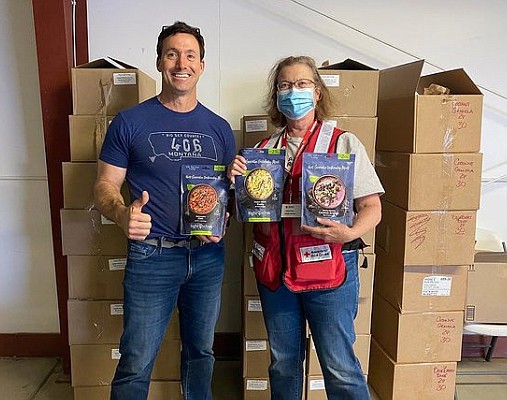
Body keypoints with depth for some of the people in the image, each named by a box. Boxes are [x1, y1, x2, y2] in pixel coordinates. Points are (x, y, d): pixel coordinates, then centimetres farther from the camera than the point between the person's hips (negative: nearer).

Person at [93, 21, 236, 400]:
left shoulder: (219, 128, 5)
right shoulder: (130, 122, -4)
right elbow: (105, 185, -3)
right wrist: (123, 213, -24)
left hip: (208, 255, 4)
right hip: (152, 255, -3)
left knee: (201, 352, 19)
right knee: (136, 363, 5)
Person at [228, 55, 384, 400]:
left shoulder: (344, 143, -1)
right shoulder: (266, 148, 10)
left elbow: (372, 207, -5)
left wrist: (350, 233, -25)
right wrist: (236, 179, -4)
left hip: (328, 268, -4)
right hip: (273, 268, 4)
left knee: (340, 367, 3)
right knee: (283, 362, 18)